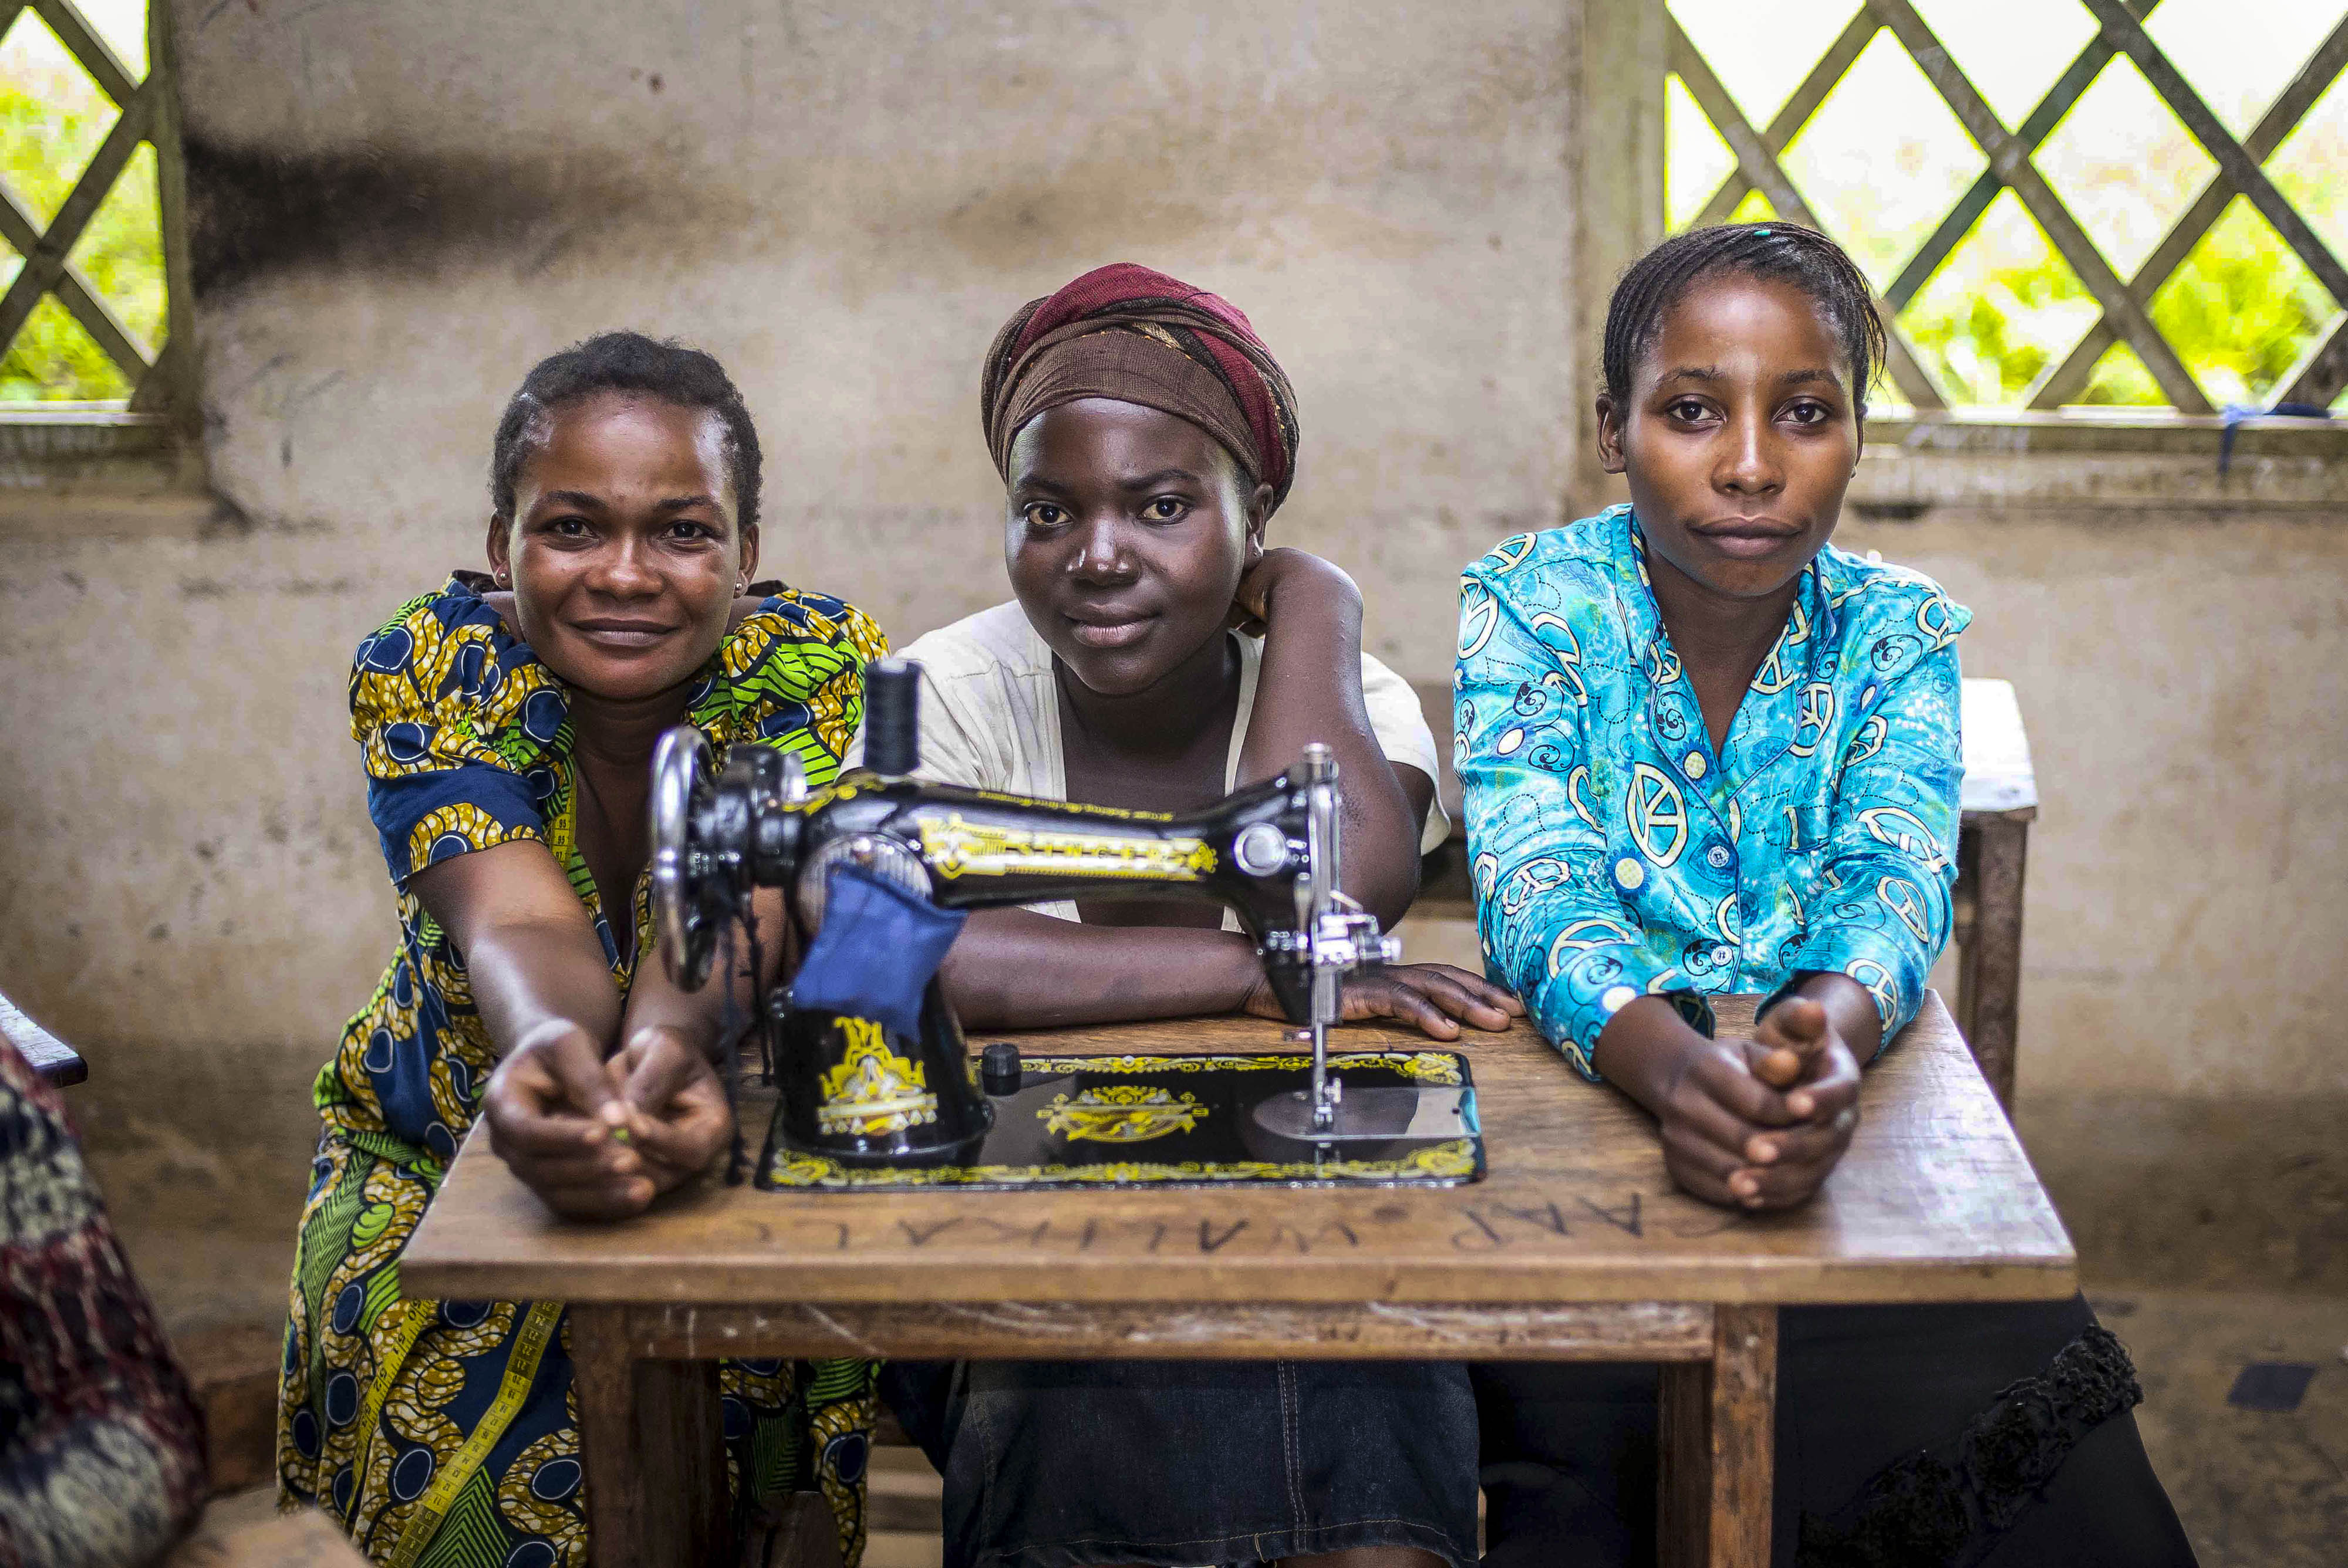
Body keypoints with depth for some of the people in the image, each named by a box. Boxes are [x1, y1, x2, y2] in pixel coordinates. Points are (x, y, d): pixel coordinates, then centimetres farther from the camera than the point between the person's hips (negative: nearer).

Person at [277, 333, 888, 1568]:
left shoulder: (819, 668, -18)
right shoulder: (428, 670, -17)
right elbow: (518, 925, -33)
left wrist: (670, 1048, -58)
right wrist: (546, 1046, -57)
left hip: (736, 1149, 0)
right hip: (446, 1156, 0)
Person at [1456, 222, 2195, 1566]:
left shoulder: (1900, 633, 3)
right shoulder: (1529, 605, -3)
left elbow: (1893, 881, -14)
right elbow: (1536, 890, -17)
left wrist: (1829, 1034, -39)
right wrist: (1672, 1064, -40)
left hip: (1844, 1137, 2)